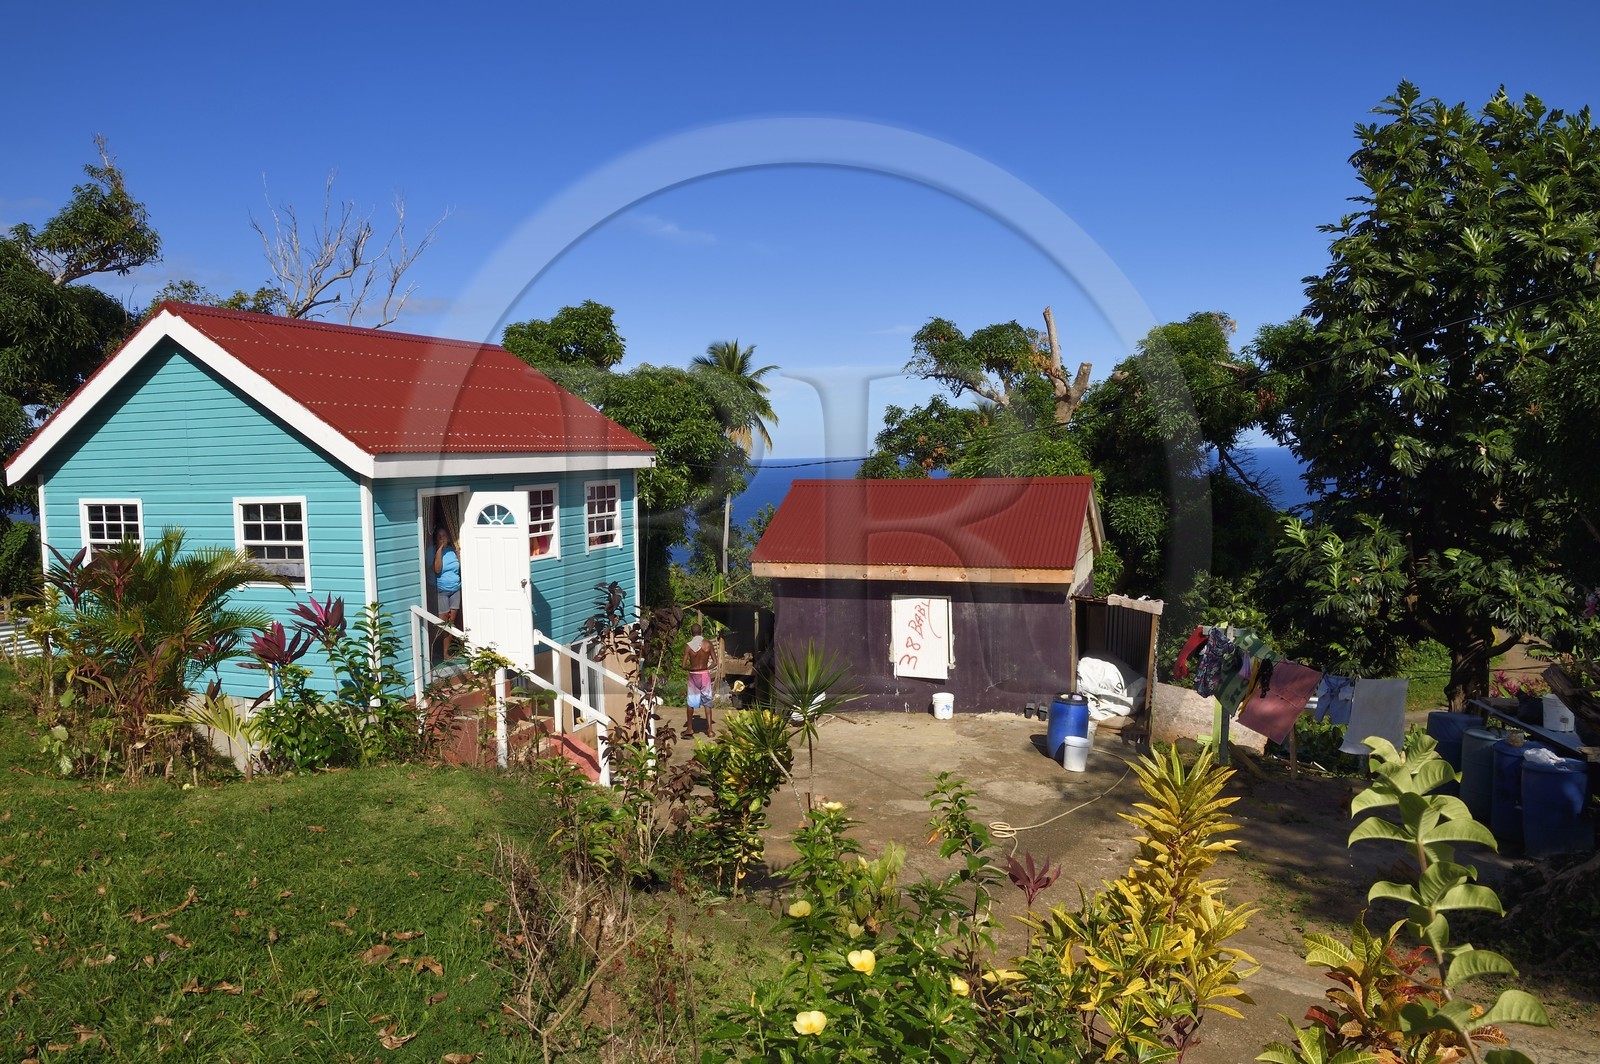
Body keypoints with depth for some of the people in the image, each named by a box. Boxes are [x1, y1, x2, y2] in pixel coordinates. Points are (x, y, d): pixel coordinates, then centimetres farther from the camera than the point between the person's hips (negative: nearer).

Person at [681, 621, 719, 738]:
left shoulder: (688, 646, -10)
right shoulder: (708, 644, -7)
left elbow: (684, 665, -11)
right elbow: (715, 662, -6)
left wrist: (691, 668, 9)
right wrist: (707, 668, 10)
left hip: (693, 675, -1)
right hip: (705, 675, 1)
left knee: (691, 703, 12)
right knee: (707, 702, 10)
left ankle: (690, 729, 16)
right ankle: (709, 728, 7)